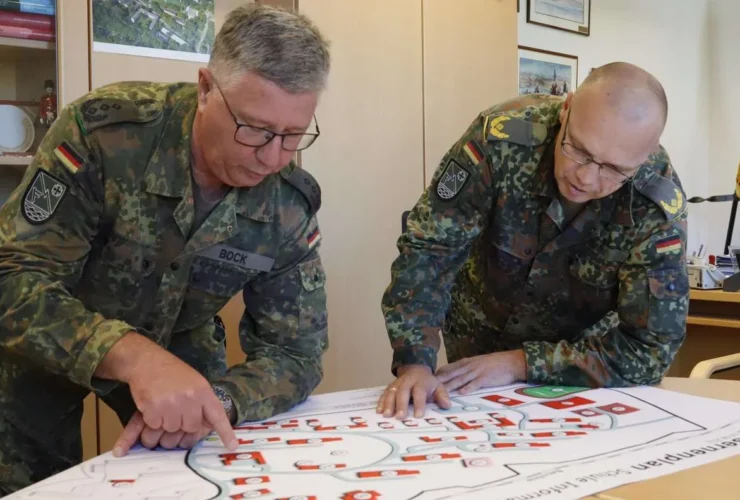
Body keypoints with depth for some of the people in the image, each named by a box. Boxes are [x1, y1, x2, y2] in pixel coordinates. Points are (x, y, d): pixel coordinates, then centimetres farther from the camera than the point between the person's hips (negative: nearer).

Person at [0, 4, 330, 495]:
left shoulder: (290, 205, -20)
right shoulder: (105, 130, -30)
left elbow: (296, 352, -15)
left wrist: (215, 401, -37)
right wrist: (132, 355, -49)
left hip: (179, 348, 3)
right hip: (46, 347, -2)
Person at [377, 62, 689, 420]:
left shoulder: (659, 209, -27)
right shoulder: (501, 139, -29)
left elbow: (650, 349, -23)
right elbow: (428, 249, -24)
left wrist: (521, 363, -28)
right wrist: (414, 363, -35)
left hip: (578, 347, 0)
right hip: (478, 332, 0)